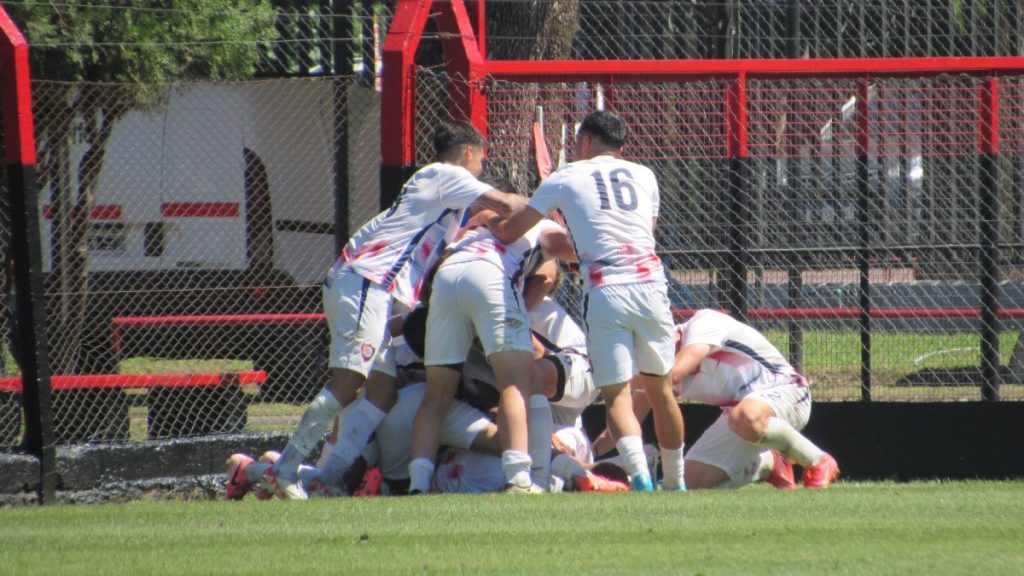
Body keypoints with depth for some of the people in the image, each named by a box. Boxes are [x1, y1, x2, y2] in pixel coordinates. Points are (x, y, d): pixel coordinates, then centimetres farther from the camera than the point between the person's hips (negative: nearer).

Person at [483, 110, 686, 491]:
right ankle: (675, 482, 22)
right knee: (660, 388, 15)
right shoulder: (643, 175, 19)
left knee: (616, 393, -3)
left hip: (604, 290, -3)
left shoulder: (565, 178, 11)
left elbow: (508, 232, 16)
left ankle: (639, 474, -25)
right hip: (649, 283, 3)